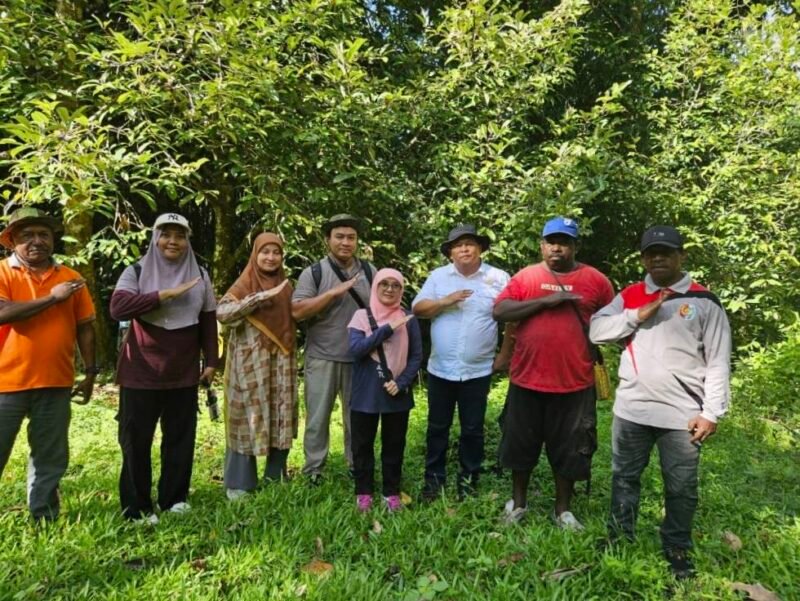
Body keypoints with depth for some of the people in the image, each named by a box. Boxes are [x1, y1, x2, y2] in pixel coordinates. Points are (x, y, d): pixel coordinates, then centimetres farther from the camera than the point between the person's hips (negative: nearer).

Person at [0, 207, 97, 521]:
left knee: (50, 458, 13)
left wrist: (90, 372, 6)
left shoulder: (70, 278, 6)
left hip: (55, 383, 3)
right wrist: (52, 298, -18)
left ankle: (44, 517, 27)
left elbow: (85, 327, 8)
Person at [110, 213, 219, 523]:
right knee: (136, 439, 5)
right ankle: (136, 506, 19)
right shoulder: (136, 272, -2)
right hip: (141, 372, -2)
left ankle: (175, 497, 26)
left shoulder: (200, 276, 6)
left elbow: (208, 322, 9)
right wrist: (165, 294, -24)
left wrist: (211, 362, 5)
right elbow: (117, 308, -19)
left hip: (184, 373, 3)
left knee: (180, 437, 10)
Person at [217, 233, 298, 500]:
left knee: (281, 419, 8)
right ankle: (239, 483, 12)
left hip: (281, 364, 5)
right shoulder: (244, 284, -3)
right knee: (247, 418, 0)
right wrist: (260, 297, -26)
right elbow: (222, 313, -21)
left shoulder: (285, 286, 11)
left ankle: (276, 476, 22)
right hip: (250, 364, -4)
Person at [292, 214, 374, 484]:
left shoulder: (369, 271, 6)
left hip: (360, 359, 3)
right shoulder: (313, 273, -4)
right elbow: (297, 311, -13)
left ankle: (357, 468, 29)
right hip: (322, 359, -2)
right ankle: (313, 471, 22)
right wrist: (333, 292, -20)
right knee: (318, 417, 7)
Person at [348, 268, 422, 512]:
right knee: (362, 445, 11)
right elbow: (356, 349, -16)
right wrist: (387, 329, -21)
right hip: (365, 394, 0)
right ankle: (364, 491, 28)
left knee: (394, 445, 12)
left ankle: (392, 492, 28)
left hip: (397, 395, 1)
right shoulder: (361, 316, -3)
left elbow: (416, 356, 1)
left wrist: (401, 383, -13)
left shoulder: (408, 319, 0)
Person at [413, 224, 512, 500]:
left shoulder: (499, 278, -3)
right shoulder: (438, 276, 3)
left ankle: (468, 479, 27)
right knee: (437, 427, 12)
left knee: (472, 429, 11)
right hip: (440, 369, 2)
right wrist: (445, 301, -17)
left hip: (478, 370, -1)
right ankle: (434, 477, 28)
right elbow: (418, 308, -2)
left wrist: (504, 355, -2)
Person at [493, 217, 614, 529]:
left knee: (569, 450, 12)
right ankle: (518, 502, 34)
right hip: (527, 379, 1)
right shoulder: (526, 276, 2)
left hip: (574, 382, 0)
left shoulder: (595, 280, 1)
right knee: (521, 444, 14)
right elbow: (500, 311, -10)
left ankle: (563, 509, 31)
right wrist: (545, 300, -17)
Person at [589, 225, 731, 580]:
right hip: (631, 410, 3)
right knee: (624, 477, 16)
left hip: (683, 415, -2)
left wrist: (712, 413, -7)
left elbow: (718, 363, -3)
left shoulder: (704, 302, -2)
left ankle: (677, 550, 31)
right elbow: (596, 330, -3)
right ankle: (619, 539, 35)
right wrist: (637, 316, -14)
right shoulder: (629, 296, 6)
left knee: (681, 488, 11)